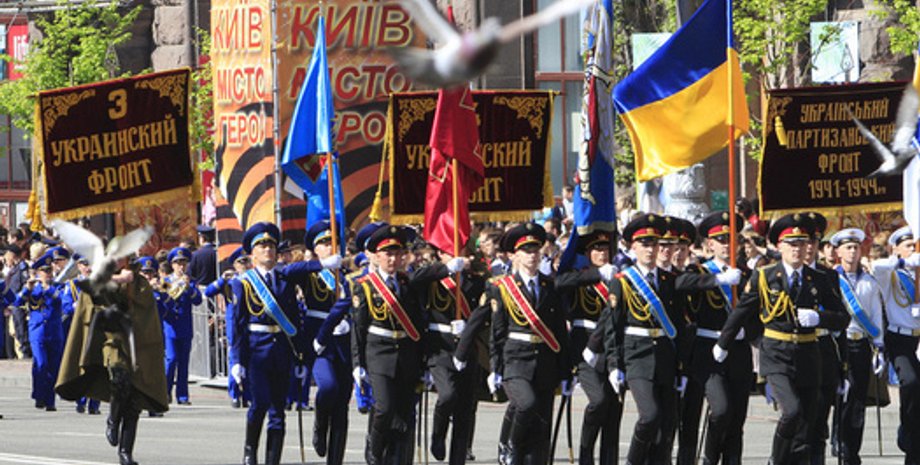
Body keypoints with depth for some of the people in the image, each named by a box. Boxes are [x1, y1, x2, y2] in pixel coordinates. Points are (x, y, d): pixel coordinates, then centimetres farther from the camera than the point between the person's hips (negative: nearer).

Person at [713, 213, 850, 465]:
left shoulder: (817, 280, 7)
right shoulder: (764, 277, -1)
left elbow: (843, 318, 7)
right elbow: (741, 312, 10)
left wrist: (818, 318, -13)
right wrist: (723, 345, 19)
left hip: (808, 356, 4)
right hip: (776, 356, -4)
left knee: (808, 419, 4)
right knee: (792, 410, -21)